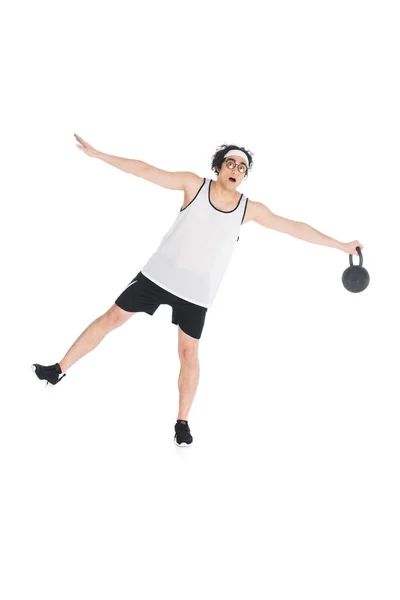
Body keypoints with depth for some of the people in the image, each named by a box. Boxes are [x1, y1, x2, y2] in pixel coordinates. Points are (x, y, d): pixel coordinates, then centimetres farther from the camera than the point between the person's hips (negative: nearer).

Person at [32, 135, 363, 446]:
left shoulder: (250, 209, -4)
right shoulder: (194, 185, -7)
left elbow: (294, 226, 1)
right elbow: (147, 170, -8)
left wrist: (340, 244, 2)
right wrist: (99, 154, -10)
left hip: (196, 292, 1)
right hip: (158, 274, 0)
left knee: (189, 353, 2)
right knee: (113, 317, 2)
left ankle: (183, 422, 17)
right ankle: (59, 371, 15)